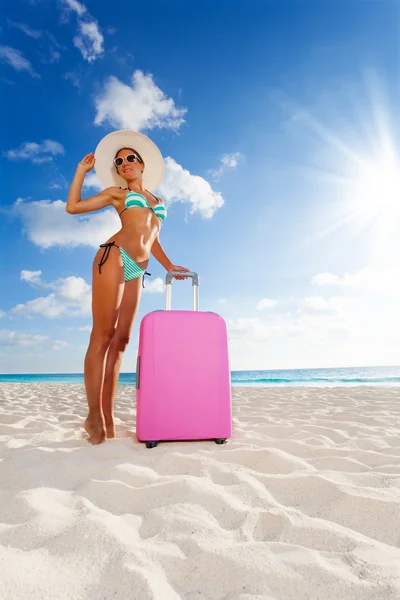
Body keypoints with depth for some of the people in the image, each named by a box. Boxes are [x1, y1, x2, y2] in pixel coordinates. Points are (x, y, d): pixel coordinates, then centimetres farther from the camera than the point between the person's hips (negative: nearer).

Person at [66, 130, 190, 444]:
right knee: (103, 336, -9)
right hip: (114, 257, -4)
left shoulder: (156, 199, 29)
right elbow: (73, 206, 12)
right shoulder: (116, 192, 17)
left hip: (136, 271, 4)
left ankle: (108, 415, 5)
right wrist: (82, 169, 17)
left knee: (120, 340, 1)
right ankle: (95, 414, -4)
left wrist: (169, 265, 22)